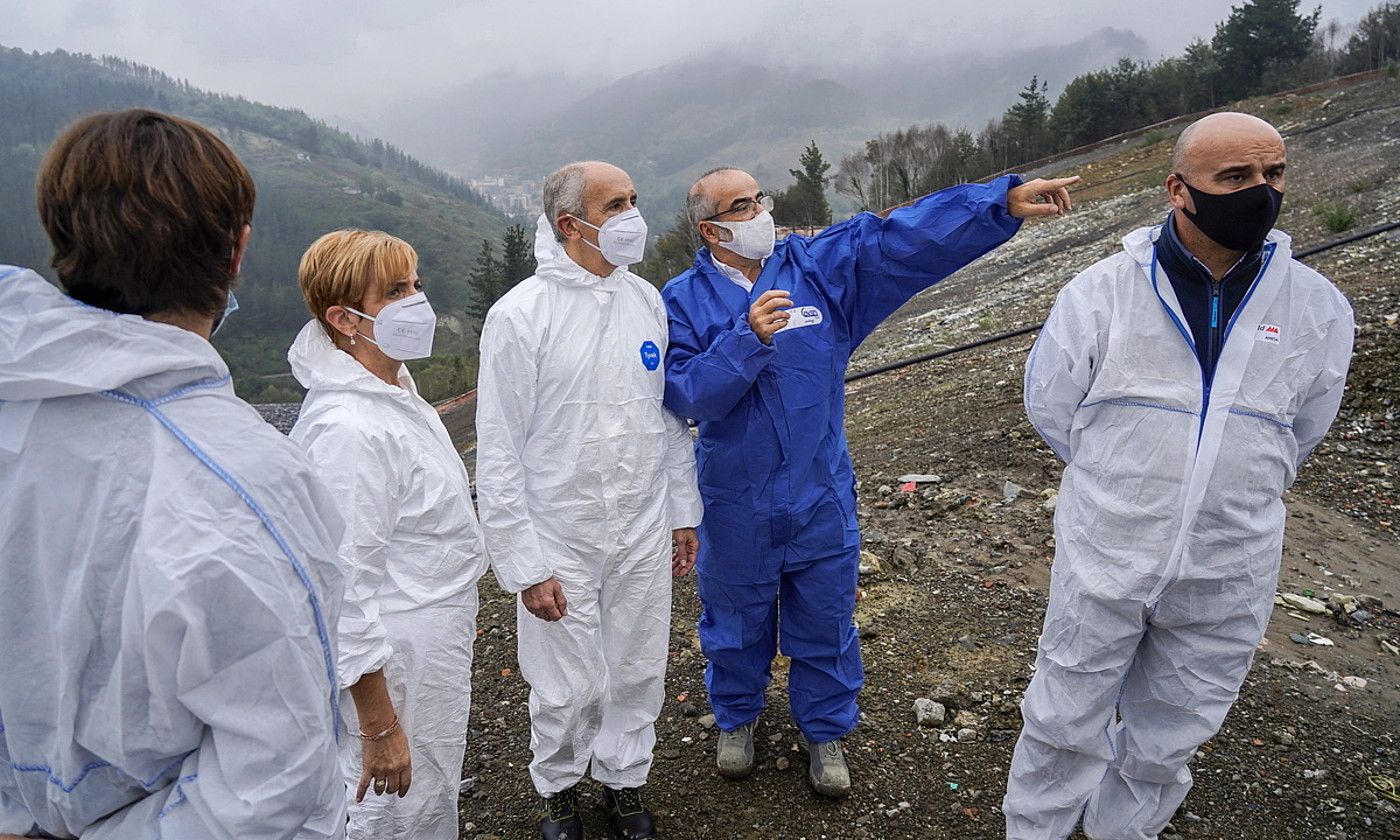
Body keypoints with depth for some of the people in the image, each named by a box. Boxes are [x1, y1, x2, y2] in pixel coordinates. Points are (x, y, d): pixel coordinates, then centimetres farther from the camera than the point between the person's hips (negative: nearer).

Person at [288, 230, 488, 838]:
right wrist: (379, 728, -21)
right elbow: (346, 587, -26)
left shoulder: (394, 386, 3)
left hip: (438, 643, 9)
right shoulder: (347, 428, -27)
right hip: (394, 664, -9)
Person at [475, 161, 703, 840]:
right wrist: (524, 566, -12)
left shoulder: (646, 300, 1)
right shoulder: (520, 315, -15)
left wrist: (682, 511, 11)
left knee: (638, 674, 17)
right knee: (568, 688, 10)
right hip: (561, 542, -4)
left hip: (644, 535, 4)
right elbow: (498, 454, -12)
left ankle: (624, 782, 43)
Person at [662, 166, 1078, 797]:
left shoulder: (821, 266, -3)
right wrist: (748, 337, -30)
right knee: (737, 621, 19)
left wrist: (1005, 201, -20)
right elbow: (686, 394, -19)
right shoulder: (684, 301, -8)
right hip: (735, 503, -1)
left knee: (825, 621, 16)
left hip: (821, 495, 2)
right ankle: (736, 717, 46)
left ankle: (825, 729, 41)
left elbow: (906, 237, -13)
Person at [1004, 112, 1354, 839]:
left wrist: (1228, 496, 12)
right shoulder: (1101, 293, -12)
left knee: (1168, 737, 20)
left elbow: (1297, 435, 9)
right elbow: (1051, 409, 0)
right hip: (1103, 561, -2)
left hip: (1228, 579, 2)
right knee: (1065, 724, 13)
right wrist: (1126, 484, 6)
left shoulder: (1319, 309, -6)